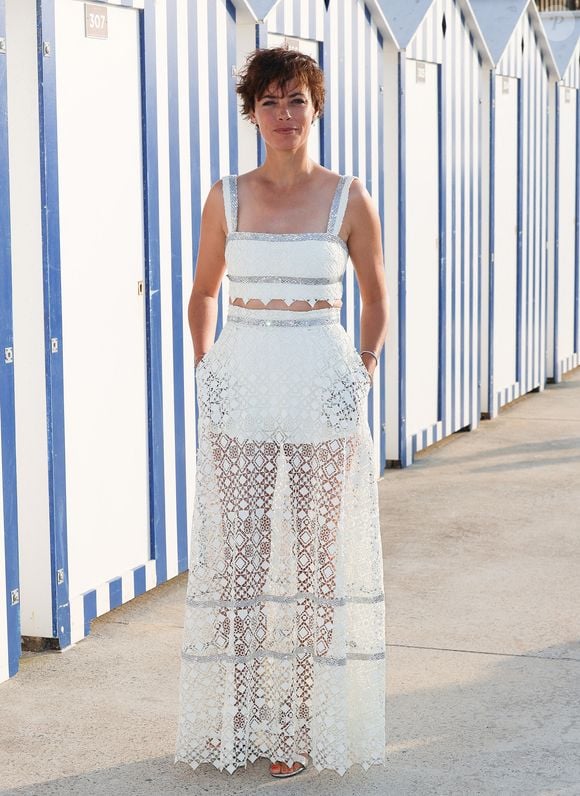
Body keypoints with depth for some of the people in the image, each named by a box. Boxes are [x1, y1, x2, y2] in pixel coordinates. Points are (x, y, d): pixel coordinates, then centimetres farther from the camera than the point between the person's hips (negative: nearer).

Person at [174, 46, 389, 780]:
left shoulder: (348, 199, 0)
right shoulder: (227, 198, 4)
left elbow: (375, 299, 10)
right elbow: (202, 294, 16)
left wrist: (362, 373, 3)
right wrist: (204, 369, 8)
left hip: (320, 389, -1)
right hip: (240, 388, 1)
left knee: (317, 553, 4)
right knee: (237, 553, 4)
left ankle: (302, 726, 15)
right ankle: (235, 720, 16)